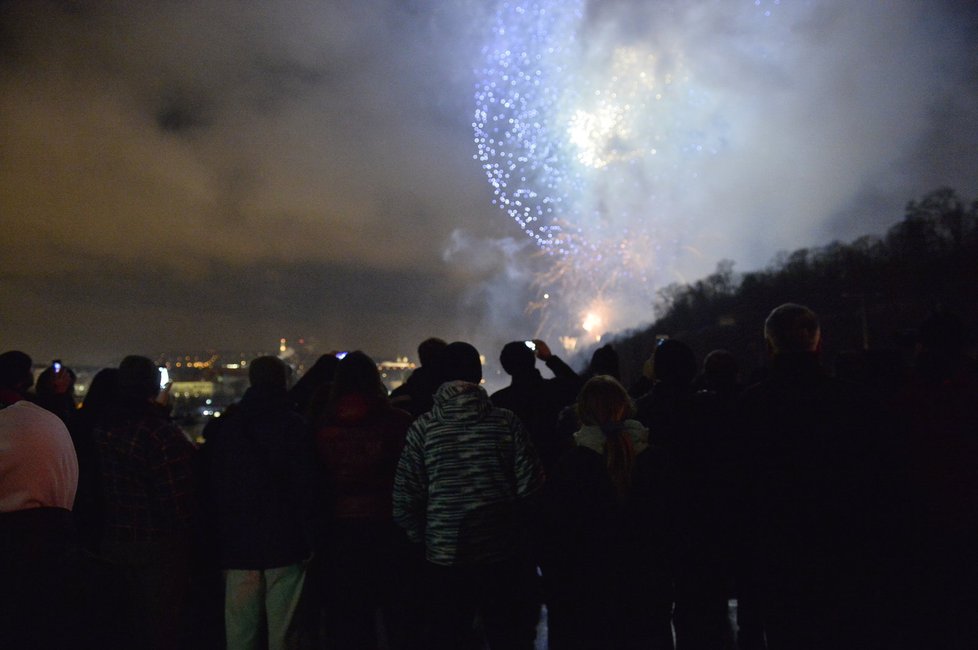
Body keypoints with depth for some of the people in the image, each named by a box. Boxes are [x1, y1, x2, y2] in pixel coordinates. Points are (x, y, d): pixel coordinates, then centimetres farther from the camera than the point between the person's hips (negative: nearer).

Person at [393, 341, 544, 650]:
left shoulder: (423, 427, -7)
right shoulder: (506, 422, -6)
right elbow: (531, 488, -5)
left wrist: (422, 542, 10)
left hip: (444, 558, 0)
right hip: (504, 555, 0)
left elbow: (404, 500, -5)